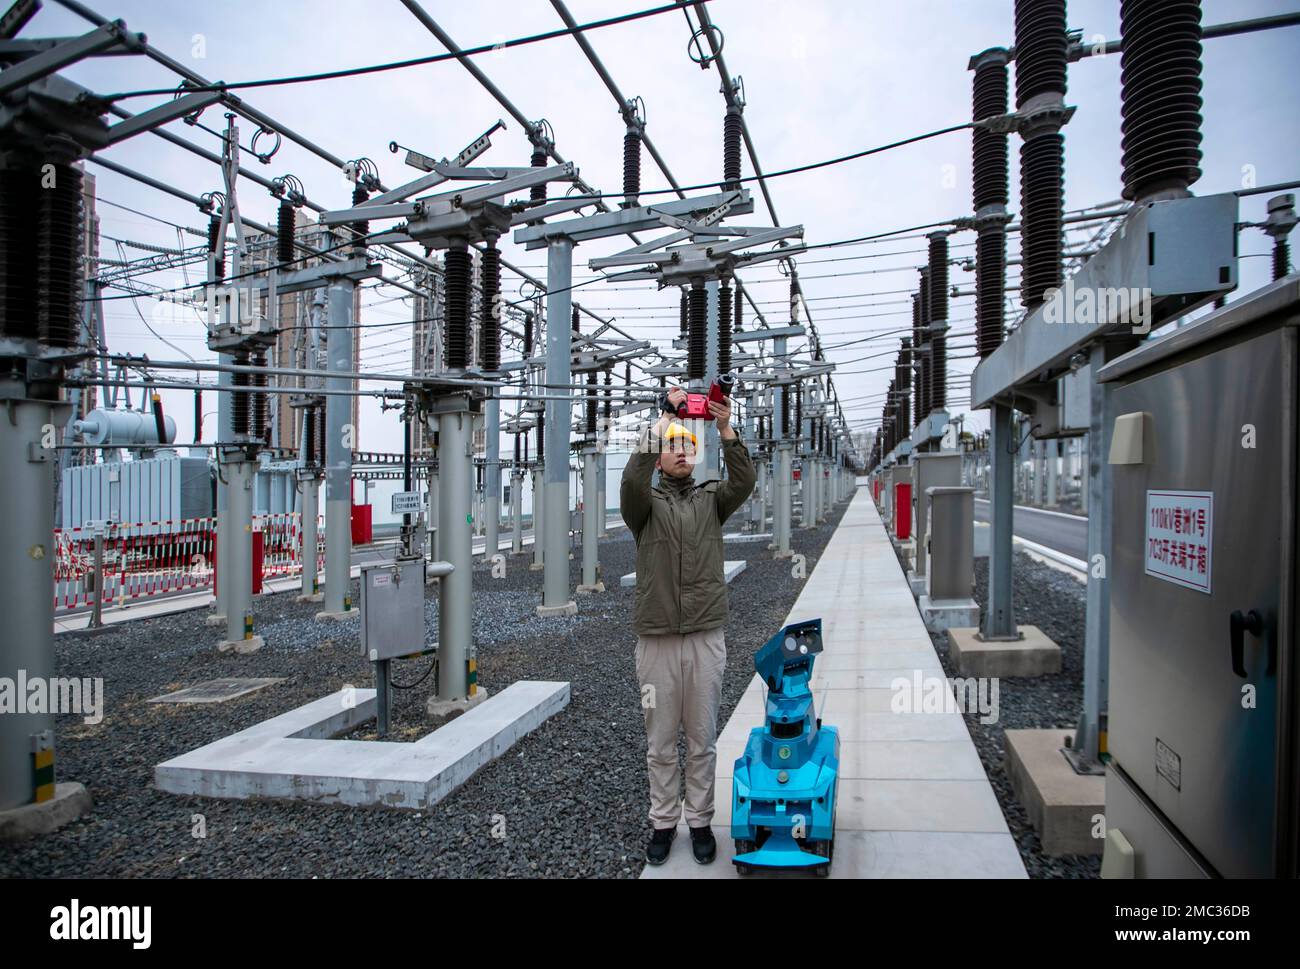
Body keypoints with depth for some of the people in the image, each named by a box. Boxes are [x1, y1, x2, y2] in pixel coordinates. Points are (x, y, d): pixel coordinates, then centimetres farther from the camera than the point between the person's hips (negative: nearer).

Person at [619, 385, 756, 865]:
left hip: (707, 639, 1)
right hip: (656, 641, -1)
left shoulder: (711, 499, 8)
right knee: (660, 743, 10)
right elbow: (632, 480, -20)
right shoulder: (645, 504, 3)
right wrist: (661, 420, -26)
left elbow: (743, 482, -13)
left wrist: (726, 428, -27)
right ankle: (663, 822, 25)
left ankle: (700, 821, 25)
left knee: (702, 741, 11)